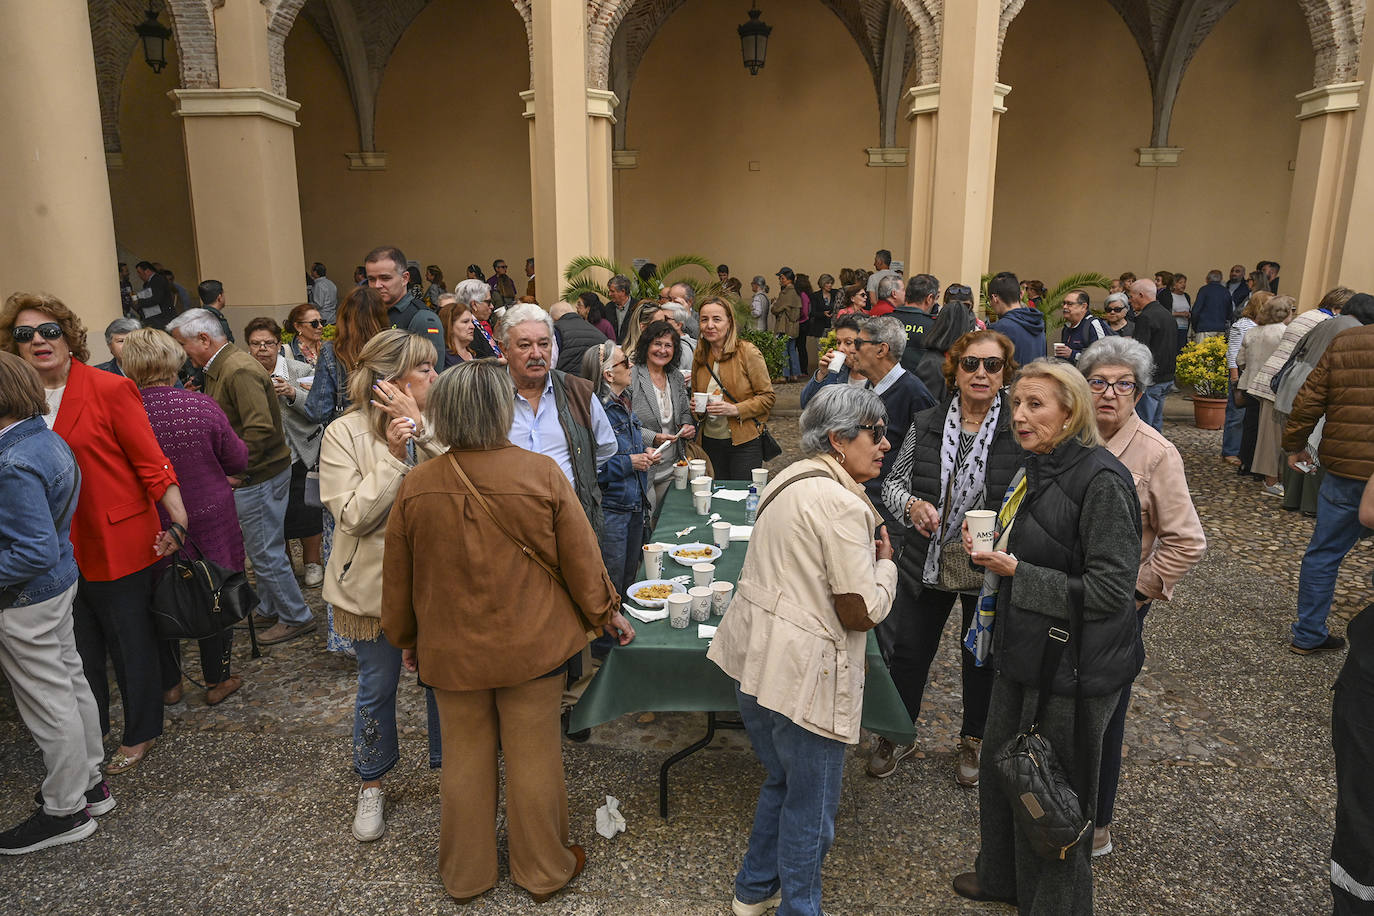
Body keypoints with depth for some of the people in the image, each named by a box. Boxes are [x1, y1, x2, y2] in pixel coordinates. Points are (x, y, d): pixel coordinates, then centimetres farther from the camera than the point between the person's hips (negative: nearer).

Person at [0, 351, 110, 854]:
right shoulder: (49, 438, 2)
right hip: (60, 584, 9)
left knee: (48, 704, 5)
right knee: (71, 684, 20)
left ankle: (65, 810, 22)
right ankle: (89, 782, 36)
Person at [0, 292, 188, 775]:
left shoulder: (110, 389, -13)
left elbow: (151, 463, -13)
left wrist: (177, 520, -22)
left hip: (118, 543, -5)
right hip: (56, 550, 5)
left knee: (131, 641, 10)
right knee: (78, 645, 20)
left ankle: (140, 734, 29)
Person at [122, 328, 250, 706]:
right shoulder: (202, 406, -17)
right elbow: (238, 461, -6)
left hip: (152, 527, 1)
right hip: (210, 518, -1)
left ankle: (169, 684, 33)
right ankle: (217, 681, 27)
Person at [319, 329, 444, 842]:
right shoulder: (345, 434, -11)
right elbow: (354, 517, -17)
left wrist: (420, 428, -23)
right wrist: (393, 453, -23)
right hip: (375, 583, -2)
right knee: (378, 687, 14)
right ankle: (371, 785, 36)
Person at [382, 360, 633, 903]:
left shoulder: (416, 487, -11)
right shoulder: (543, 475, -17)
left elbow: (398, 579, 1)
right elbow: (581, 559, -9)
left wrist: (405, 638, 17)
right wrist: (607, 613, 8)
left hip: (452, 650, 2)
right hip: (532, 647, -2)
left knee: (464, 760, 18)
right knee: (534, 757, 14)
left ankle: (466, 876, 38)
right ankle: (544, 872, 34)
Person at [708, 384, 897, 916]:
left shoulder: (790, 480, 8)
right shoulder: (843, 506, -21)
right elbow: (861, 613, -19)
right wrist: (885, 564, -2)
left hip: (752, 654, 10)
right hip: (800, 673, -10)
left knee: (782, 779, 28)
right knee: (811, 803, 12)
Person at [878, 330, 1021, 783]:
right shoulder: (925, 424, -3)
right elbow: (894, 482, 4)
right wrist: (911, 504, -17)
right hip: (926, 563, 2)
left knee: (982, 657, 18)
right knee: (908, 650, 13)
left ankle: (974, 740, 43)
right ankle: (898, 734, 37)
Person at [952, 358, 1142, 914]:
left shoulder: (1102, 480, -21)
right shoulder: (1035, 471, 6)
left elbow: (1110, 591, -23)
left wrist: (1017, 571, -24)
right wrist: (988, 547, -1)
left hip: (1073, 670, -9)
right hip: (1023, 654, 9)